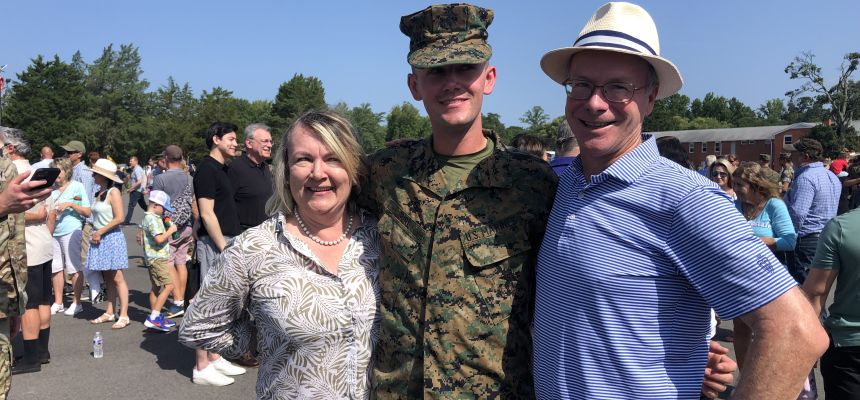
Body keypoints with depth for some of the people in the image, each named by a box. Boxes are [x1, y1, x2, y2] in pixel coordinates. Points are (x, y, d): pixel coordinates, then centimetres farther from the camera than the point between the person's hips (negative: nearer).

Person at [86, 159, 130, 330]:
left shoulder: (113, 192, -11)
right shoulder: (99, 193, 12)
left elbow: (119, 218, -17)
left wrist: (100, 232, -13)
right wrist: (94, 234, 7)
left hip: (112, 237, -8)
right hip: (99, 239, 8)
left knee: (117, 278, -6)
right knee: (108, 278, 12)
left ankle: (124, 315, -4)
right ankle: (110, 313, 19)